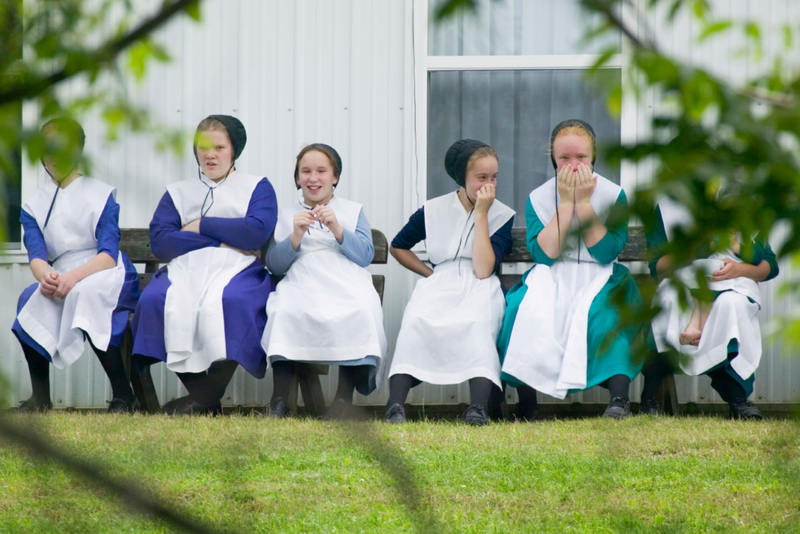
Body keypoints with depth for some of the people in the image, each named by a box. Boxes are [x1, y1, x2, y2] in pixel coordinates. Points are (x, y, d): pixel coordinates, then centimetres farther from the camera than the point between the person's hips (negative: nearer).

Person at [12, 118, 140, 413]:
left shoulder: (102, 195, 5)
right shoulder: (34, 206, 14)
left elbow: (108, 254, -10)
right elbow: (36, 255, -4)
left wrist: (74, 277, -30)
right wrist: (45, 275, -30)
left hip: (108, 275, -3)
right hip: (60, 278, 3)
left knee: (84, 292, -38)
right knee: (30, 298, -30)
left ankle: (124, 396, -34)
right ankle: (39, 397, -24)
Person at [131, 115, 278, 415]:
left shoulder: (257, 187, 19)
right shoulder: (178, 193, 24)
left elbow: (258, 232, -3)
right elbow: (159, 242, 5)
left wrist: (202, 226, 3)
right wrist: (220, 241, -3)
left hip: (237, 269, -2)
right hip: (186, 267, 2)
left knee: (230, 300, -39)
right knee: (155, 299, -32)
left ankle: (204, 398, -32)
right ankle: (201, 395, -28)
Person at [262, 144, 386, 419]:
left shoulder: (354, 211, 21)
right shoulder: (285, 216, 23)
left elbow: (365, 255, 5)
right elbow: (274, 264, 9)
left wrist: (338, 230, -9)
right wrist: (295, 237, -8)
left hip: (346, 281, 0)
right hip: (302, 282, 0)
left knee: (359, 311, -35)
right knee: (285, 310, -35)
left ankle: (344, 397, -29)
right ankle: (279, 401, -32)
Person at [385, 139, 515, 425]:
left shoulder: (502, 216, 8)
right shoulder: (433, 211, 13)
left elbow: (483, 269, -7)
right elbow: (398, 246, 27)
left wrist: (481, 214, -6)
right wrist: (429, 273, 12)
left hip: (480, 288, -1)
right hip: (438, 284, 1)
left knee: (477, 324, -39)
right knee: (416, 321, -35)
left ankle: (478, 405, -54)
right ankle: (396, 404, -45)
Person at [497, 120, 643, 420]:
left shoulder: (613, 195, 0)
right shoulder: (538, 198, 3)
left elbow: (606, 252, -12)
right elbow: (543, 253, -12)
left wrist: (584, 202, -13)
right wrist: (566, 203, -12)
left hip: (599, 277, -1)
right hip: (551, 277, 1)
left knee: (606, 310, -36)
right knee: (526, 307, -31)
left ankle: (619, 395, -40)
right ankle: (526, 403, -26)